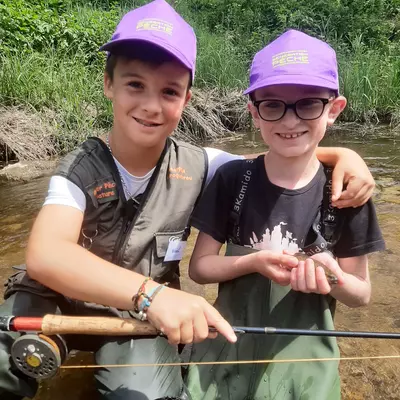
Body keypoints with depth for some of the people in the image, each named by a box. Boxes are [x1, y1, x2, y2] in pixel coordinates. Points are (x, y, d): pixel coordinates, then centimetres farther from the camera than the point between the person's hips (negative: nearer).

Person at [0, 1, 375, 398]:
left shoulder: (195, 167, -11)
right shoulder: (82, 168, -20)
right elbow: (45, 255, -36)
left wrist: (340, 154, -17)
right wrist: (151, 292, -51)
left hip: (141, 315, 2)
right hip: (58, 299, -1)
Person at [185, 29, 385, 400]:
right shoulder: (232, 179, -11)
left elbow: (361, 294, -2)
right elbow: (199, 266, -6)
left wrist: (332, 279, -23)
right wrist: (251, 263, -23)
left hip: (304, 358, 1)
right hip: (230, 348, 0)